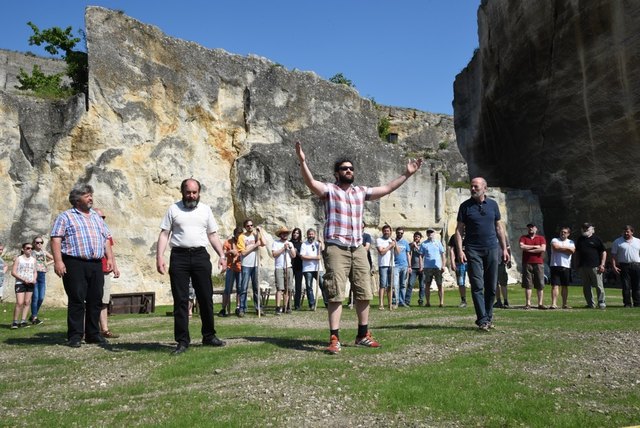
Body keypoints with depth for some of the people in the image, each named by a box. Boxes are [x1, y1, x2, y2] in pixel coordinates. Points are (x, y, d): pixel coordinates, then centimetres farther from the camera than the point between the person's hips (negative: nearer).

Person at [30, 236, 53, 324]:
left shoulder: (44, 252, 15)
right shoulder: (31, 252, 2)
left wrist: (48, 263, 10)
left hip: (42, 275, 4)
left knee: (41, 298, 1)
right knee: (35, 297, -8)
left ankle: (33, 316, 17)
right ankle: (34, 317, -1)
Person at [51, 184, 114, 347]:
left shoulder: (97, 217, 21)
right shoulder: (65, 217, 4)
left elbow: (106, 238, 21)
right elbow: (56, 239, -5)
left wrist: (110, 257, 8)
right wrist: (58, 261, -15)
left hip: (96, 265, 5)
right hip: (75, 264, -5)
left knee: (95, 300, 6)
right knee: (77, 300, -4)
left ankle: (93, 334, 14)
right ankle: (75, 336, 4)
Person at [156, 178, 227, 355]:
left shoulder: (205, 210, 11)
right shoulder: (173, 209, 5)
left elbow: (213, 235, 13)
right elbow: (164, 234, 1)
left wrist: (222, 255, 4)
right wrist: (159, 257, -10)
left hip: (200, 256, 2)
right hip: (179, 256, -2)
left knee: (206, 298, 6)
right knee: (180, 300, 1)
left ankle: (209, 336, 19)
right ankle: (182, 341, 9)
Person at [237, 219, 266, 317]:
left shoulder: (256, 235, 11)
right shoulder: (242, 237, -1)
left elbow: (264, 243, -7)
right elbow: (243, 252, -8)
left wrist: (259, 232, -4)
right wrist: (255, 245, -11)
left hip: (255, 265, 4)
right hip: (246, 265, -4)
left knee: (256, 288, 7)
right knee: (244, 288, -3)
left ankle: (258, 308, 12)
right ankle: (242, 309, 0)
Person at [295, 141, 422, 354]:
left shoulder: (361, 192, 17)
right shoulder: (329, 190, 0)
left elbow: (387, 188, 21)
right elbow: (311, 182, -19)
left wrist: (406, 174, 18)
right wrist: (302, 162, -35)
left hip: (358, 249, 6)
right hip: (336, 248, -6)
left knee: (364, 293, 10)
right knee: (336, 295, -8)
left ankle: (363, 335, 24)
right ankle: (334, 339, -3)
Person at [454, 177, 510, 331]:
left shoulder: (493, 204, 9)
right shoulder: (465, 206, 2)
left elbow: (498, 228, 13)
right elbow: (459, 229, 0)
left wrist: (504, 248, 9)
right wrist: (460, 250, -11)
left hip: (492, 249, 3)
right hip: (473, 251, -2)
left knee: (491, 287, 6)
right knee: (477, 286, -5)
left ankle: (489, 317, 20)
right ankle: (482, 320, -2)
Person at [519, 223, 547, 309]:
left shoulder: (541, 238, 10)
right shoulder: (523, 237, 11)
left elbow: (543, 249, -7)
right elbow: (521, 246, -8)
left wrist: (529, 250, -6)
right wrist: (535, 246, -6)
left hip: (539, 263, 0)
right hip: (527, 264, 0)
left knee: (540, 285, 0)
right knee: (528, 284, -1)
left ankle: (540, 303, 4)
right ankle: (528, 303, 1)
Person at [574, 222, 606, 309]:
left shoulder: (596, 239, 3)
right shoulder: (580, 240, 16)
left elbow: (604, 252, 2)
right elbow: (576, 253, 21)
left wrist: (602, 264, -6)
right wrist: (577, 265, 14)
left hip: (595, 266, -4)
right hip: (582, 267, 5)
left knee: (599, 286, -3)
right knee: (586, 287, 6)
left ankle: (602, 303, 6)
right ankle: (591, 304, 12)